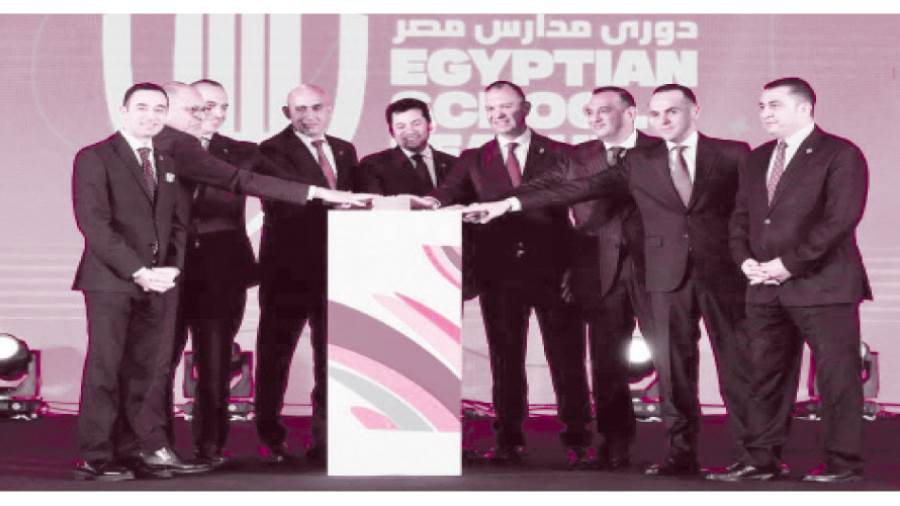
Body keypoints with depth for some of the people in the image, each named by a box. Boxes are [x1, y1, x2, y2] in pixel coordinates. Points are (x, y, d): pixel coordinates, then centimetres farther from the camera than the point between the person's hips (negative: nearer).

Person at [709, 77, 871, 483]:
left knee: (837, 374, -3)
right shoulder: (757, 159, 18)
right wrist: (745, 259, -1)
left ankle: (843, 463, 3)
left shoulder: (840, 155, -5)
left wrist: (789, 263, -17)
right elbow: (740, 216, 19)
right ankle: (762, 460, 13)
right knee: (765, 374, 7)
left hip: (822, 283, -7)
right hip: (765, 288, 7)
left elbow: (841, 218, -15)